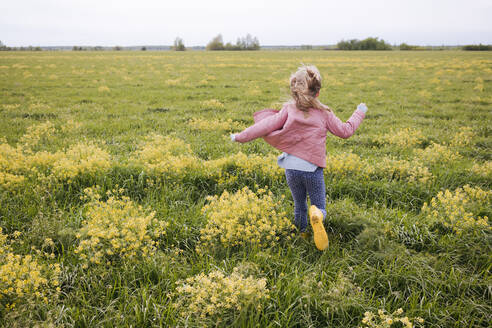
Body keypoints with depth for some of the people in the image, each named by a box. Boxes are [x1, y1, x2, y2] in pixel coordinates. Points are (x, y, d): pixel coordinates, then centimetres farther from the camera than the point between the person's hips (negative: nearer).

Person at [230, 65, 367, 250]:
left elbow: (267, 125, -6)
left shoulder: (289, 109, -2)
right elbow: (345, 131, 9)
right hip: (313, 169, -1)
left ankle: (301, 237, 29)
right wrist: (360, 113, 24)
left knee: (299, 205, 22)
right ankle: (317, 214, -28)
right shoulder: (324, 113, -1)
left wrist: (241, 136, 3)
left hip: (292, 168, 1)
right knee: (320, 207, 7)